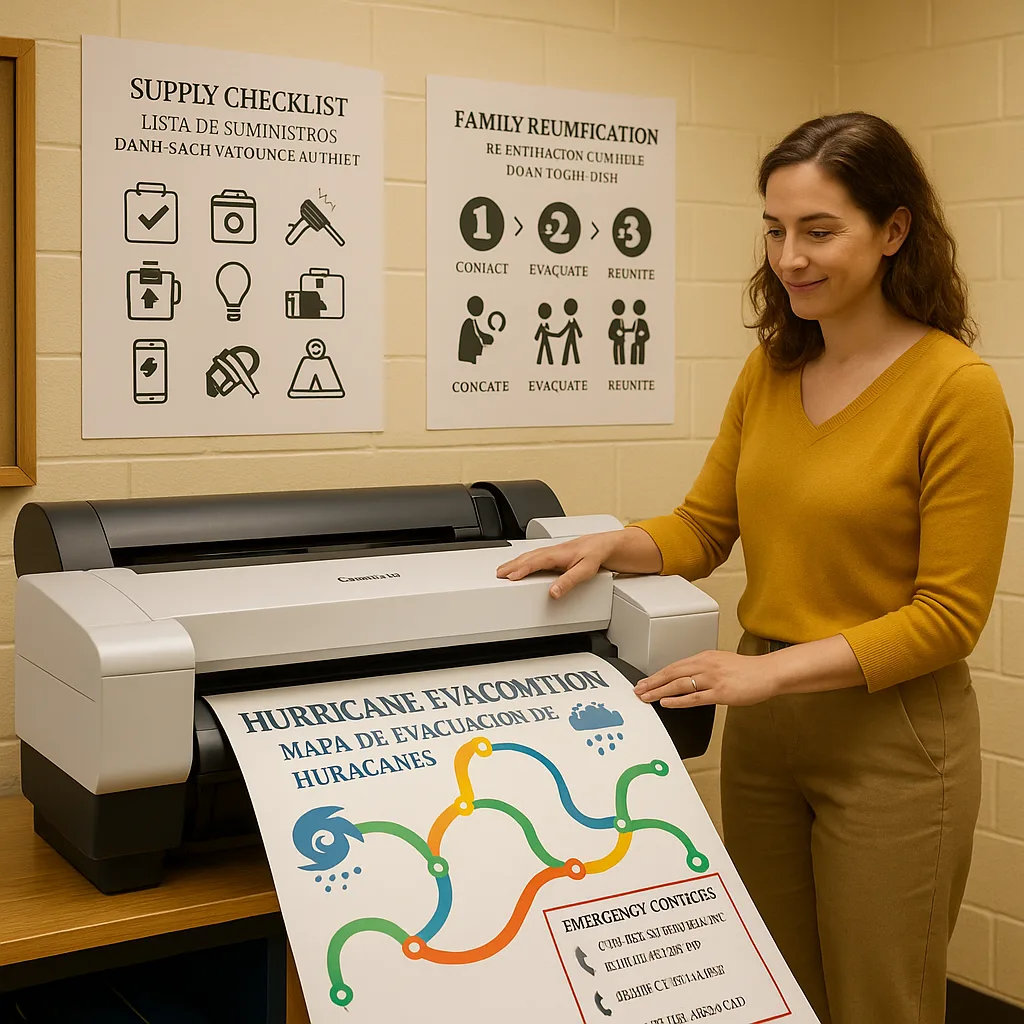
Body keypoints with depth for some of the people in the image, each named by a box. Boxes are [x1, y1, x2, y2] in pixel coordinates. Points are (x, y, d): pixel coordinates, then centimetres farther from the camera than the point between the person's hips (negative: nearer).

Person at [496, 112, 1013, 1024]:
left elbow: (948, 615, -15)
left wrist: (773, 668, -23)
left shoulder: (957, 387, -15)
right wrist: (610, 547, -11)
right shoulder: (770, 370, 4)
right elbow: (703, 528, 9)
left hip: (889, 738, -5)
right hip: (762, 730, 6)